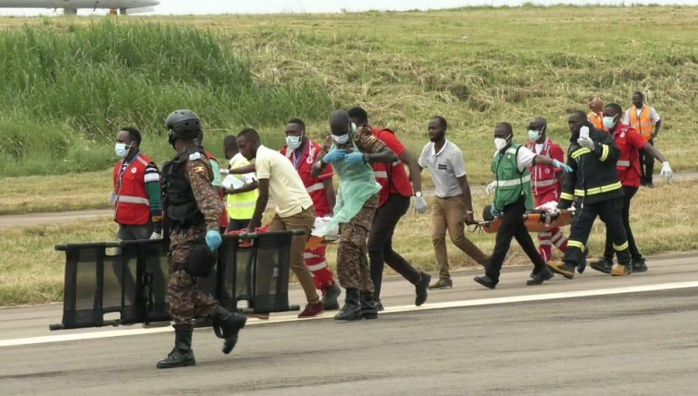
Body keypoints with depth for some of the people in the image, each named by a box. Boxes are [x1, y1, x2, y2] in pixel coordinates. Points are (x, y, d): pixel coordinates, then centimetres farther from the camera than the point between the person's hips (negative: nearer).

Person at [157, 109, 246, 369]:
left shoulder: (194, 162, -15)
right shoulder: (182, 162, 16)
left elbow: (206, 196, -29)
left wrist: (212, 226, -42)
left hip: (190, 235, -10)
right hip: (181, 233, 10)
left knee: (179, 291, -8)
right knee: (184, 291, 11)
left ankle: (183, 351, -6)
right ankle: (228, 320, 19)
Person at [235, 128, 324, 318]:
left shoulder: (262, 158, -13)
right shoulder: (269, 156, 16)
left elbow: (263, 196, -15)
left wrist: (252, 226, -9)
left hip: (299, 212, -10)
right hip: (284, 212, 10)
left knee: (294, 260, -4)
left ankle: (314, 303, 8)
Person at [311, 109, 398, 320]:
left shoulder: (361, 138, -8)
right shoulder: (333, 145, 12)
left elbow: (391, 156, -18)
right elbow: (315, 172, 10)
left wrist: (363, 157, -28)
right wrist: (326, 159, -10)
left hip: (363, 198, -8)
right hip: (346, 198, 8)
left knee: (348, 244, -20)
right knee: (357, 251, 8)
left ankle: (352, 301, -22)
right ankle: (368, 303, 13)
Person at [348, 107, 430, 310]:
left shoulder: (383, 138, -16)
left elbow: (412, 162, -19)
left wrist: (418, 194, -25)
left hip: (396, 196, -8)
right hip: (378, 200, 8)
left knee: (374, 244, -16)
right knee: (384, 249, 12)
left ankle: (373, 298, -13)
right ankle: (419, 279, 33)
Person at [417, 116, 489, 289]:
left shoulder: (453, 152, -22)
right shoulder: (428, 149, -5)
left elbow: (463, 183, -20)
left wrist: (469, 211, -19)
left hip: (455, 199, -6)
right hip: (438, 199, 6)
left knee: (457, 238, -10)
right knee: (437, 237, -4)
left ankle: (487, 262, 9)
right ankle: (444, 278, -2)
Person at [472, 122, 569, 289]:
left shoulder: (518, 152, -13)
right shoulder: (498, 155, 13)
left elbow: (536, 158, -30)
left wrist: (554, 162, -48)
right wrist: (496, 203, 21)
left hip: (516, 202, -9)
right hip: (506, 204, 9)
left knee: (503, 237, -11)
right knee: (522, 236, 12)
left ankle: (491, 276, -12)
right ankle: (541, 270, 21)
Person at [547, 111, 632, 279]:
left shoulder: (601, 136, -4)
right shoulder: (573, 147, 15)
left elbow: (615, 153, -19)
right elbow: (570, 175, 18)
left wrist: (595, 147, -32)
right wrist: (564, 202, 14)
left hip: (608, 194, -5)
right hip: (585, 196, 5)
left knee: (615, 228, 6)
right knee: (578, 228, -8)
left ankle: (624, 264, 22)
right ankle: (569, 265, -18)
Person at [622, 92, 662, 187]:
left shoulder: (650, 110, -1)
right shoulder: (629, 112, 2)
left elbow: (658, 121, 7)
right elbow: (625, 126, 4)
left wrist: (655, 132, -3)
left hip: (648, 140, -2)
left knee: (649, 161, -5)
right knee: (638, 161, 4)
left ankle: (649, 180, 8)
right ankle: (642, 180, 15)